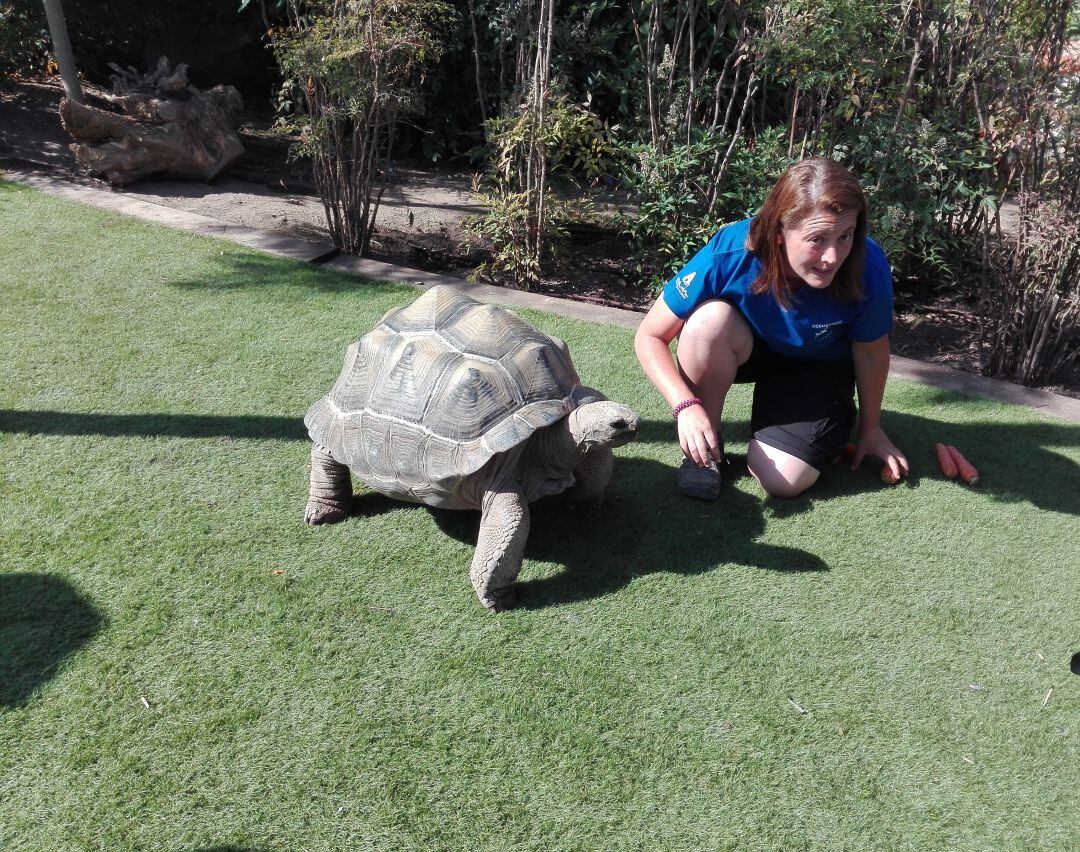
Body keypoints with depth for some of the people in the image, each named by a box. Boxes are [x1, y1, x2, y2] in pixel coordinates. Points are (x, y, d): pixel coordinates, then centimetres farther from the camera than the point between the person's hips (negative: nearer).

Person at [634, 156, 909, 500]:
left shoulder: (868, 270, -33)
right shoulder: (729, 254, -35)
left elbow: (870, 351, -12)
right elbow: (649, 336, -26)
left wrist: (870, 428, 3)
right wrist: (686, 406, -40)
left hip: (818, 364, 0)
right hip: (746, 344, 0)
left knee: (783, 481, -19)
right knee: (710, 319, -36)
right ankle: (704, 448, -13)